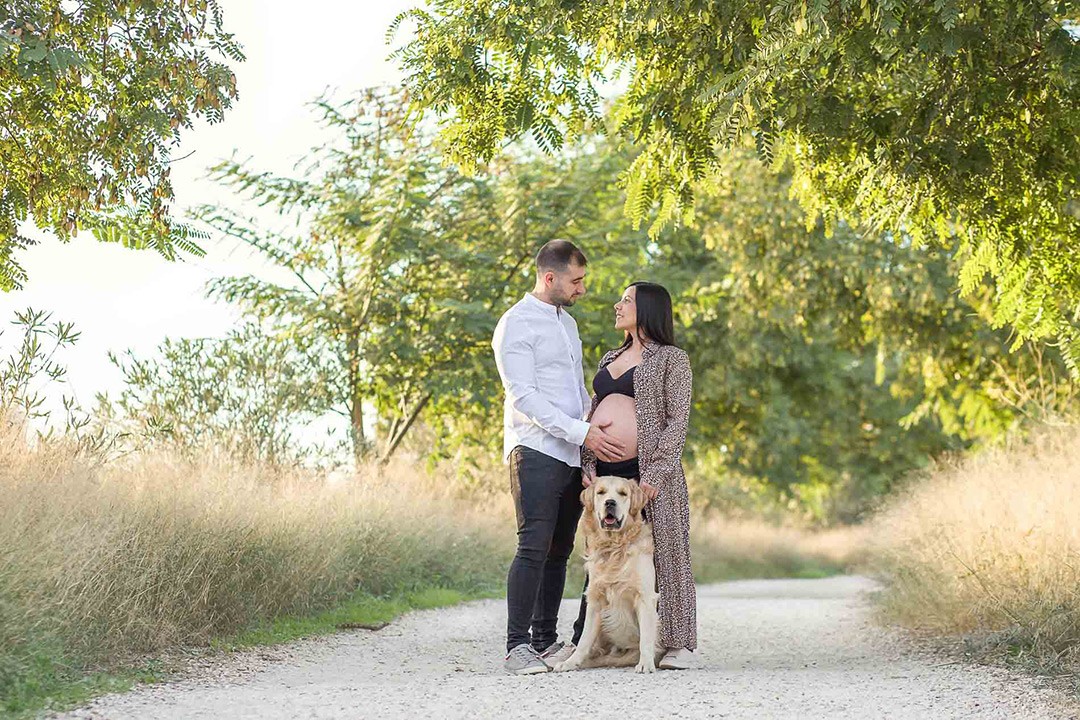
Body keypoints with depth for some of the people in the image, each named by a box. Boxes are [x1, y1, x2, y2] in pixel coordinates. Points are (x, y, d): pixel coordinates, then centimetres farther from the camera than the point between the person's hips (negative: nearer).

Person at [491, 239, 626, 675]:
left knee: (560, 549, 8)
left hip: (573, 454, 8)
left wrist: (599, 430, 14)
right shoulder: (516, 324, -7)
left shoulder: (567, 321, 20)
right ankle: (517, 647, -13)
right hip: (536, 451, -8)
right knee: (534, 547, -14)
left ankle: (546, 639, 14)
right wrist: (582, 432, -19)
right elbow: (524, 396, -15)